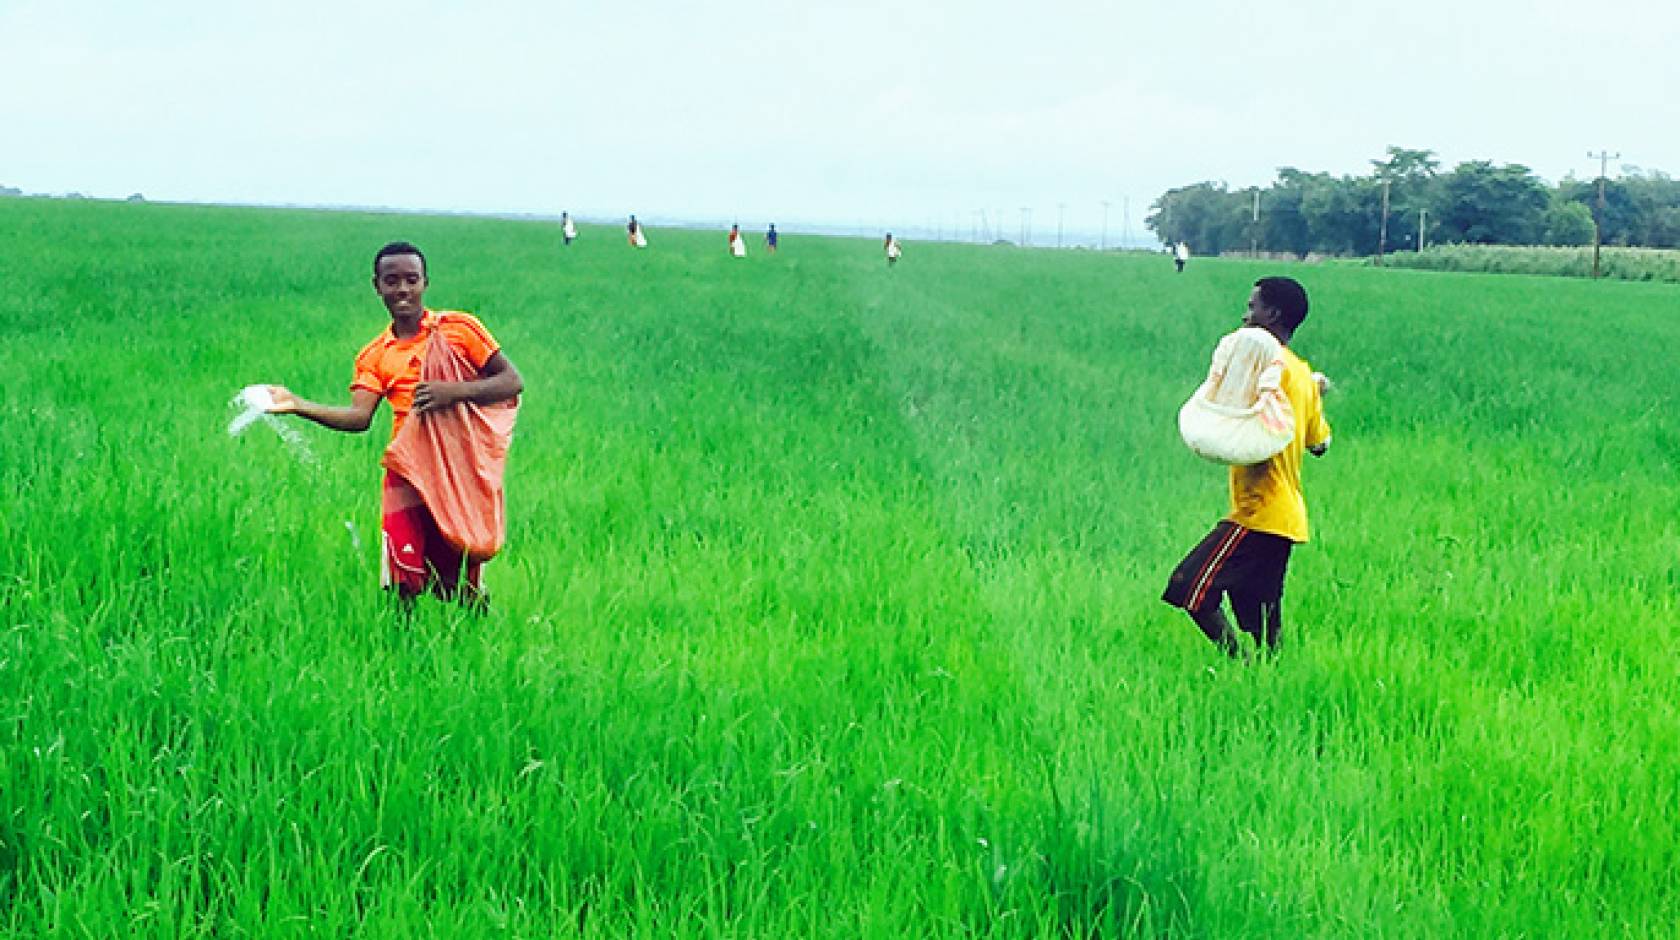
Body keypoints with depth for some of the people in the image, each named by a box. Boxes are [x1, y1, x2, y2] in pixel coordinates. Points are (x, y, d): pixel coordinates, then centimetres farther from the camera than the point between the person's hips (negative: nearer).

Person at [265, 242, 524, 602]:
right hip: (407, 474, 2)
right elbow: (359, 417, -4)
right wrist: (298, 405, -18)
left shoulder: (460, 328, 2)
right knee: (404, 585, -9)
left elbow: (513, 382, -2)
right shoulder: (374, 356, 10)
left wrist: (457, 391, -17)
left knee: (461, 585, 3)